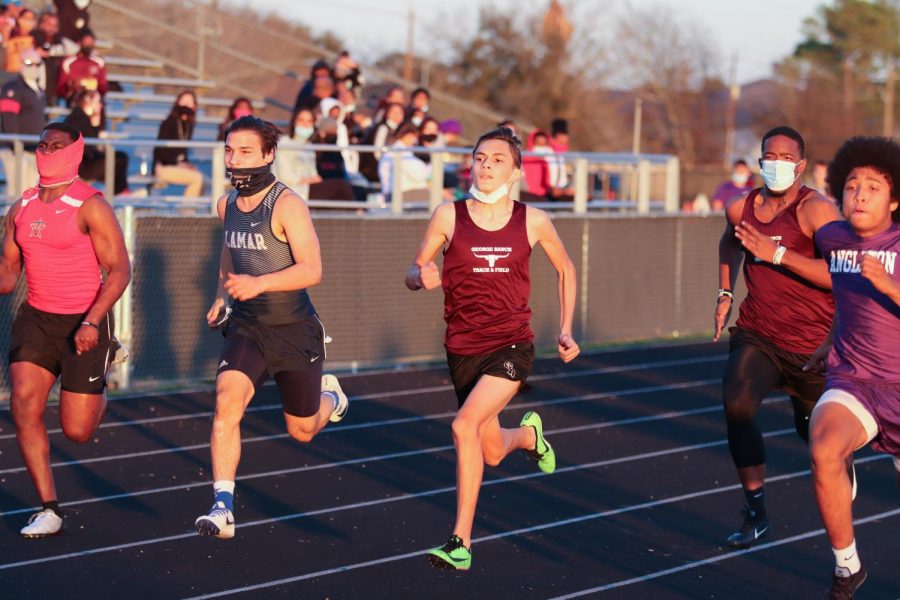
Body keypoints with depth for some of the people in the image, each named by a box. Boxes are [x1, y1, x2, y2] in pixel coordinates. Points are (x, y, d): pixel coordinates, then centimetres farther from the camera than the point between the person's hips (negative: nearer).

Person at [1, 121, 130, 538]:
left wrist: (92, 321, -25)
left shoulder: (90, 206, -11)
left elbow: (119, 269, -14)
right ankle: (48, 510, -4)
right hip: (36, 317, 5)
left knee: (76, 431, -2)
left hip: (84, 322, -5)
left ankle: (98, 395, 37)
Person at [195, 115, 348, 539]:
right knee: (227, 402, -22)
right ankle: (223, 508, -22)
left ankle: (329, 396, 48)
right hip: (246, 327, 4)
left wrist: (258, 284, -35)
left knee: (302, 431, 12)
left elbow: (312, 270, -24)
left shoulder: (286, 204, -18)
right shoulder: (226, 205, 3)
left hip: (294, 329, -4)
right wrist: (221, 297, 20)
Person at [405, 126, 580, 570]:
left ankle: (461, 542, -18)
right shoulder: (449, 216, -4)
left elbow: (565, 269, 15)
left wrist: (565, 329, 10)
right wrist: (422, 277, -22)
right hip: (463, 348, 3)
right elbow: (413, 273, 2)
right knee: (492, 453, 14)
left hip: (512, 345, -2)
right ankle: (529, 435, 53)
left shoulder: (532, 222, -2)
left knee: (465, 426, -25)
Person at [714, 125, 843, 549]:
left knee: (814, 429, 15)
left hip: (811, 343, -3)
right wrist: (725, 293, 17)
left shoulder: (816, 210, -17)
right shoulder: (740, 209, 1)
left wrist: (778, 254, -32)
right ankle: (756, 511, -10)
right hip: (757, 335, 3)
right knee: (737, 404, -23)